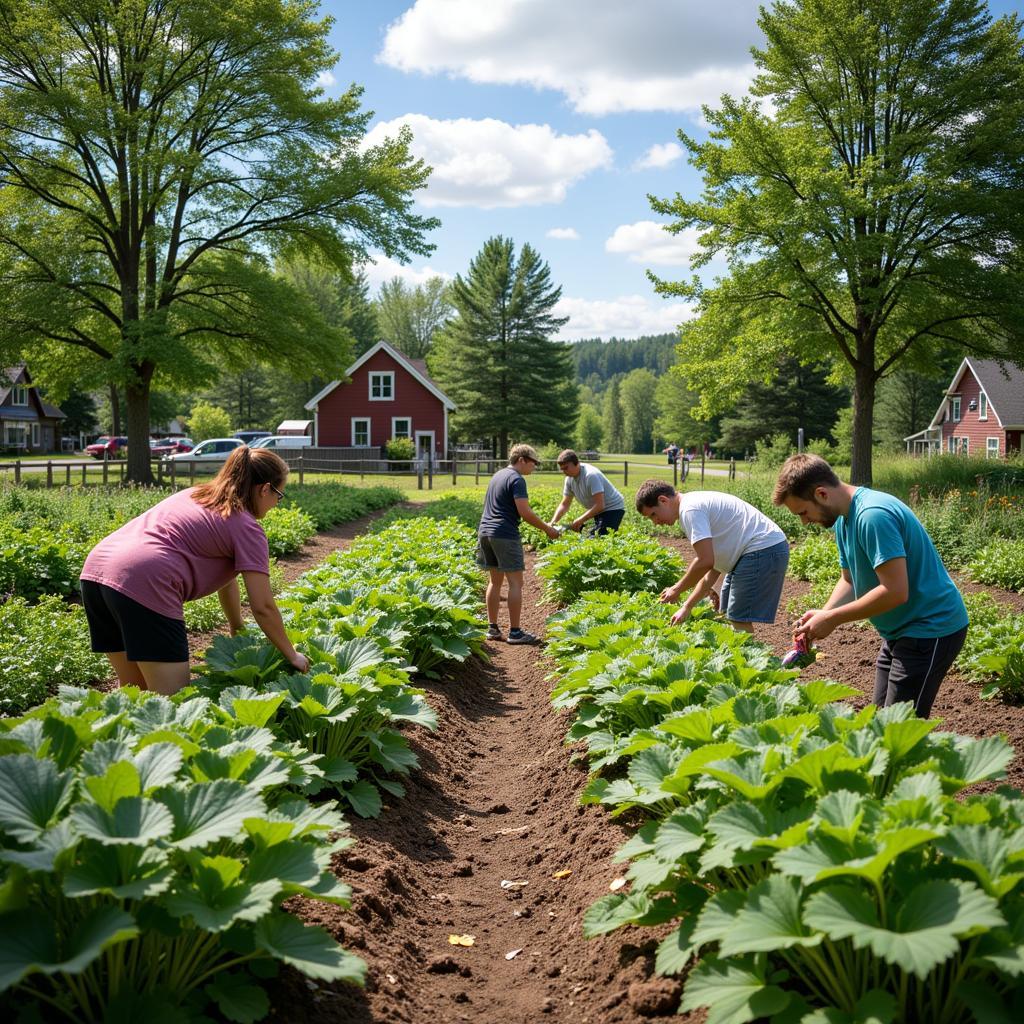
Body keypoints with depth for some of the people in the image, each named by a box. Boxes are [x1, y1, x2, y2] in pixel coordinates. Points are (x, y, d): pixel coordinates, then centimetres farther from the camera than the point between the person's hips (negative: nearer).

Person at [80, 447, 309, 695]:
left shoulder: (196, 495, 27)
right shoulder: (246, 527, 4)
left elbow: (225, 574, 34)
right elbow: (263, 607, 2)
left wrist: (238, 631, 41)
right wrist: (292, 656, 15)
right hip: (143, 584, -9)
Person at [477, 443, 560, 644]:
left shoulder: (498, 475, 18)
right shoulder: (517, 479, -10)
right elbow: (524, 512, -16)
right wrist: (547, 529, -6)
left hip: (485, 532, 9)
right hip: (505, 535, -9)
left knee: (495, 581, 14)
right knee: (515, 582, -3)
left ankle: (492, 628, 15)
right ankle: (514, 632, -3)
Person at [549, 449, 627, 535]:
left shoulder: (591, 475, -26)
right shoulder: (569, 478, -2)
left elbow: (599, 505, -31)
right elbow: (564, 505, 6)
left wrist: (580, 521, -32)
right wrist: (553, 522, -10)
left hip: (613, 508, -9)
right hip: (598, 511, 9)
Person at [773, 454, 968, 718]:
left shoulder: (873, 516, -26)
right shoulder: (844, 519, 6)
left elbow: (896, 591, -30)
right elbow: (850, 580, 12)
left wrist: (832, 619, -22)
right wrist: (822, 614, -7)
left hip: (931, 629, -10)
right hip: (900, 630, 10)